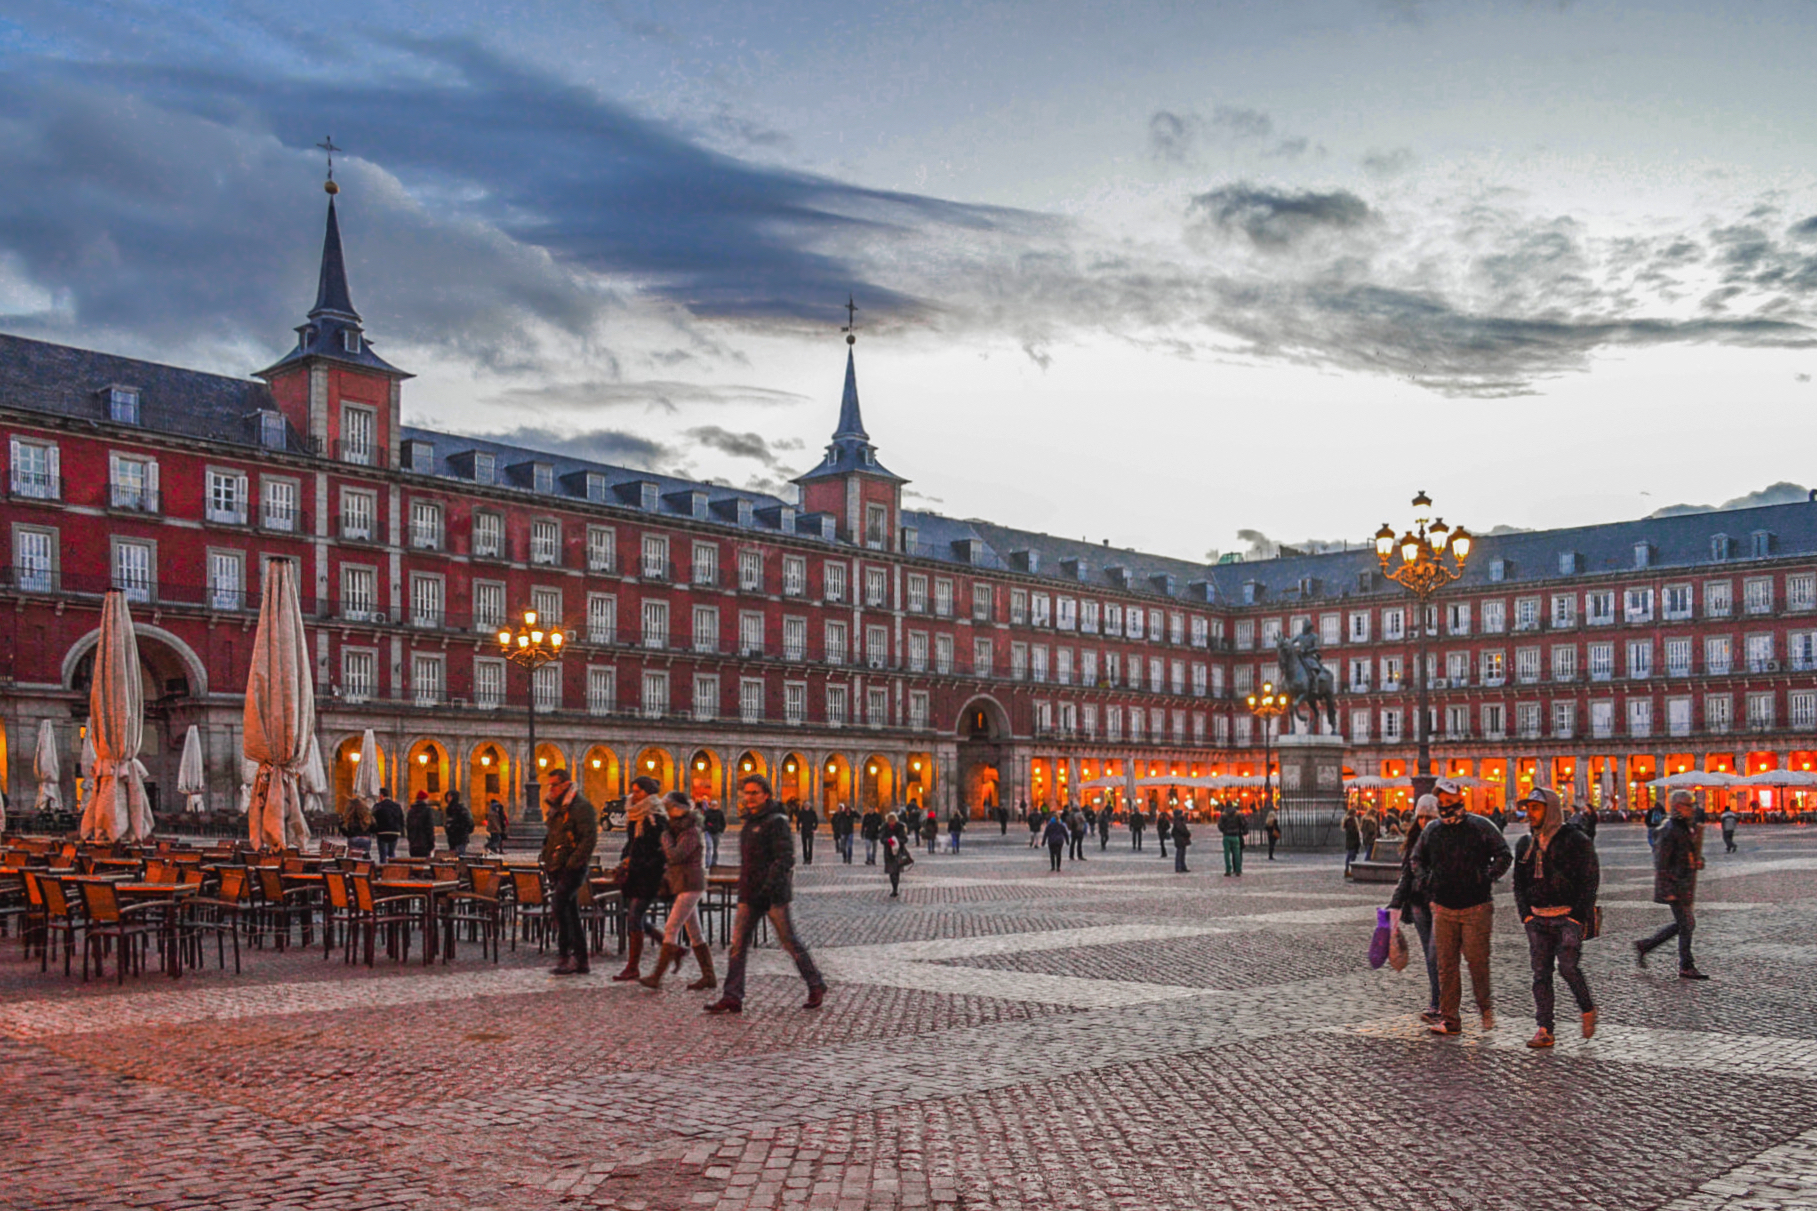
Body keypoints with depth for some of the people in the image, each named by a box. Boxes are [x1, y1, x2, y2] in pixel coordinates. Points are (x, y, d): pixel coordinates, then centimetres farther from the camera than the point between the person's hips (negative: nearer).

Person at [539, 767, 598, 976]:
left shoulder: (580, 807, -12)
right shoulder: (556, 808, 17)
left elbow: (590, 838, -20)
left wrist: (573, 861, -23)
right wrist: (548, 861, 17)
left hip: (573, 868, -9)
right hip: (558, 869, 9)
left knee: (559, 905, -20)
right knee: (571, 913, 10)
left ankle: (566, 956, -16)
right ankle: (581, 960, 15)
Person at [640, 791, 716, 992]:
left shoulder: (691, 832, -14)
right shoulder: (679, 830, 16)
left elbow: (675, 856, -24)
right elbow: (672, 858, 24)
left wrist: (665, 837, -10)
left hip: (690, 886, -10)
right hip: (683, 886, 10)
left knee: (671, 929, -11)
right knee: (694, 933, 9)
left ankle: (657, 977, -11)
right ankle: (709, 977, 11)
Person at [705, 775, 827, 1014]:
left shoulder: (776, 822, -9)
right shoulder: (749, 823, 16)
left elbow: (785, 859, -18)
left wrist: (769, 886, -27)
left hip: (774, 895, -8)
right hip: (749, 895, 8)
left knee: (790, 942, 2)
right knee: (738, 944, -1)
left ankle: (816, 987, 17)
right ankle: (733, 997, -1)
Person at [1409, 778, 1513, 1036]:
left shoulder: (1480, 827, -4)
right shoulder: (1431, 831, 8)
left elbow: (1504, 855, 1)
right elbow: (1417, 858, 22)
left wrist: (1489, 875, -12)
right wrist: (1422, 879, 6)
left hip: (1476, 906, -4)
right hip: (1443, 908, 4)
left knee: (1477, 959, -3)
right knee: (1446, 964, 3)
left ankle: (1485, 1005, 24)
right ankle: (1450, 1020, 9)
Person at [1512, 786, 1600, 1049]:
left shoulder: (1575, 840, -4)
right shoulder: (1526, 844, 12)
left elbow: (1590, 879, -5)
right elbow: (1519, 882, 18)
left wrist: (1578, 914, -11)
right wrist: (1525, 913, 6)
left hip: (1568, 916, -5)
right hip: (1538, 919, 5)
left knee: (1567, 966, -13)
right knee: (1540, 973, 1)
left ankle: (1587, 1009, 15)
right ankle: (1544, 1030, 4)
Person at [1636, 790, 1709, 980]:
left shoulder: (1684, 828, 14)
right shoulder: (1669, 830, -16)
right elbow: (1661, 862, -19)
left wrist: (1696, 863, 4)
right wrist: (1668, 891, -21)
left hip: (1685, 887, 10)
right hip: (1675, 887, -10)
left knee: (1682, 924, 14)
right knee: (1686, 925, -4)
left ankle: (1644, 946, 23)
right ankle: (1686, 968, 6)